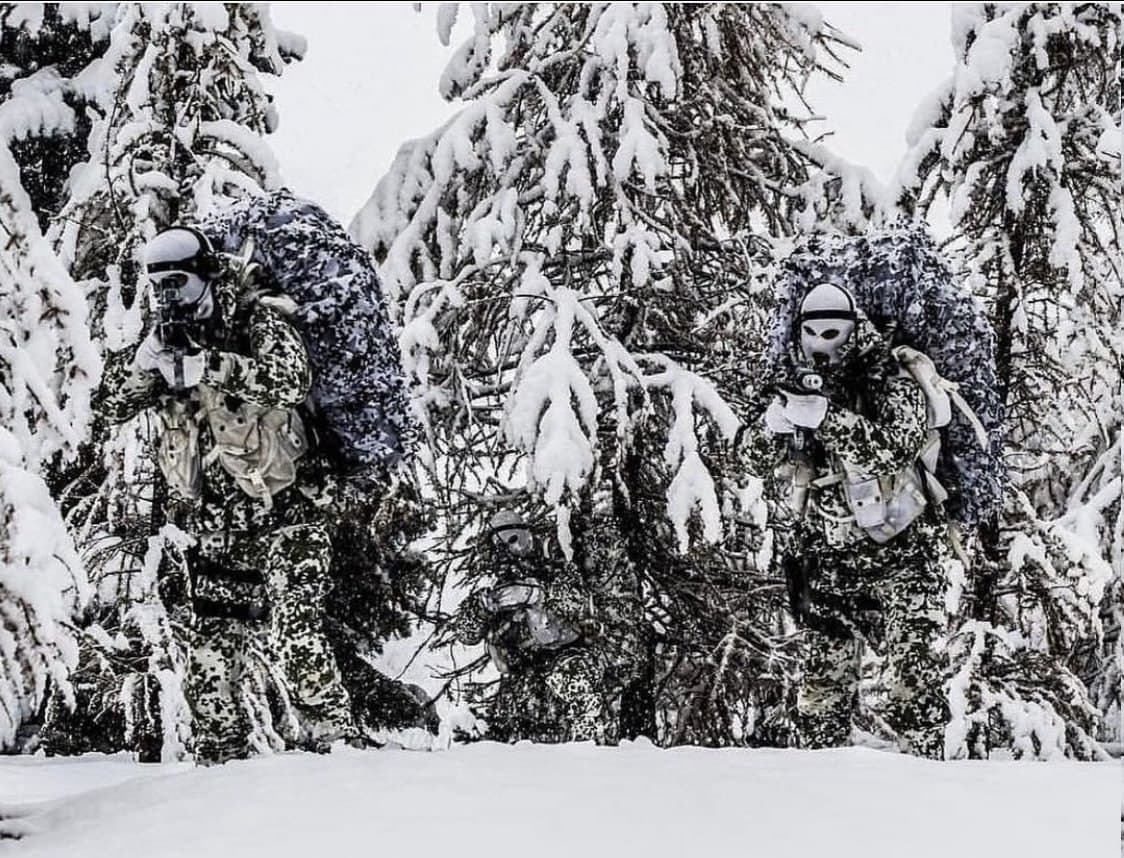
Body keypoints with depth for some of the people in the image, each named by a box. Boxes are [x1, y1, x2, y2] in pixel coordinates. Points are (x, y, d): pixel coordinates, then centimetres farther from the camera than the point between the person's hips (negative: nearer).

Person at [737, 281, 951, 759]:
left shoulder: (893, 386, -7)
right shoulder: (800, 388, 7)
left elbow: (892, 450, -24)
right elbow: (754, 459, -1)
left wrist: (826, 417, -34)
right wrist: (775, 422, -24)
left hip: (900, 552, -4)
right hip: (827, 560, 4)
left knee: (914, 675, -8)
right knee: (822, 678, 4)